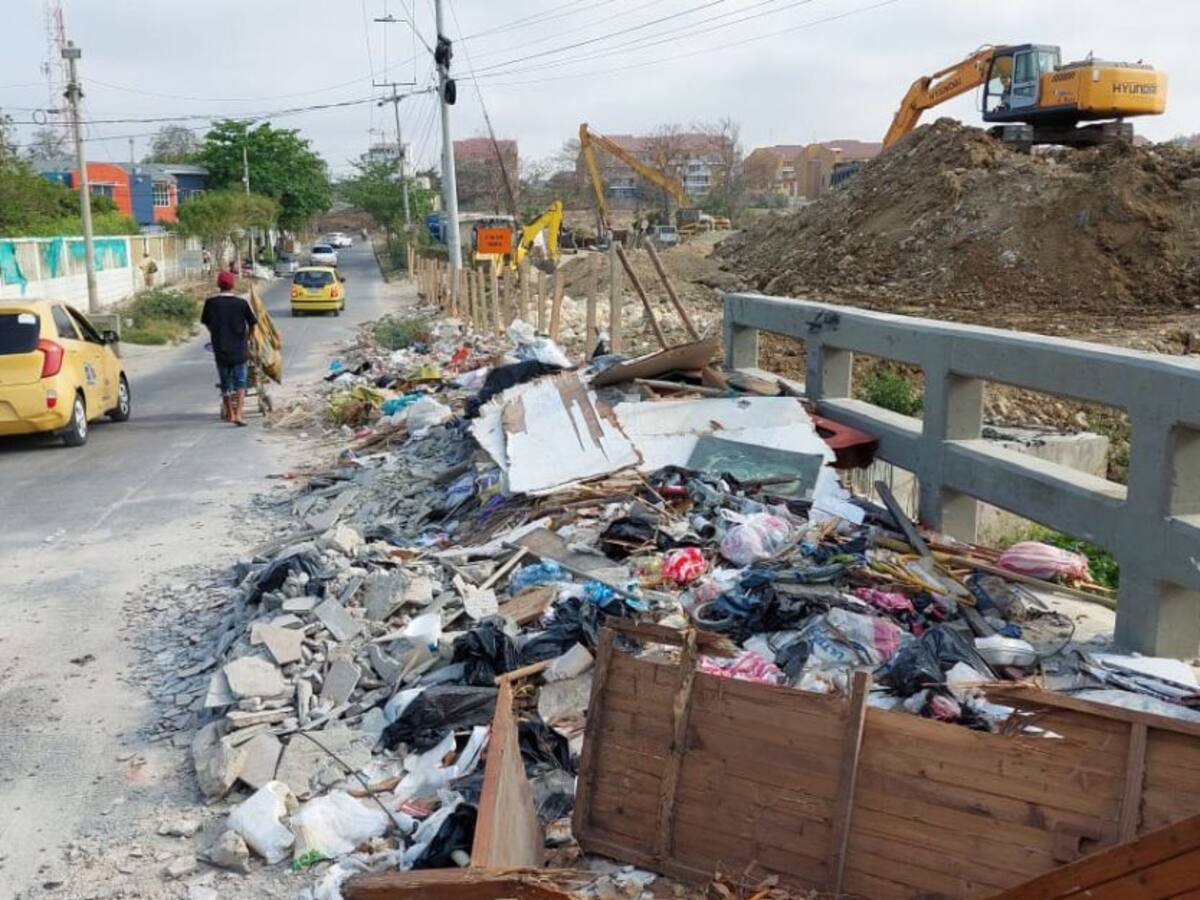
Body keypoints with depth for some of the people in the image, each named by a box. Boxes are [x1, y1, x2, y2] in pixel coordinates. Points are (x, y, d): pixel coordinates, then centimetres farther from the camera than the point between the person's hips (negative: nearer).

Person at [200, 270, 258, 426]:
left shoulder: (211, 302, -3)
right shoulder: (241, 302, -7)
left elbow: (205, 322, 9)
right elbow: (253, 322, -1)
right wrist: (247, 337, 17)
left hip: (220, 349, 2)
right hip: (239, 349, -2)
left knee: (225, 384, 15)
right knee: (240, 383, 3)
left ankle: (229, 414, 26)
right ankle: (238, 415, -10)